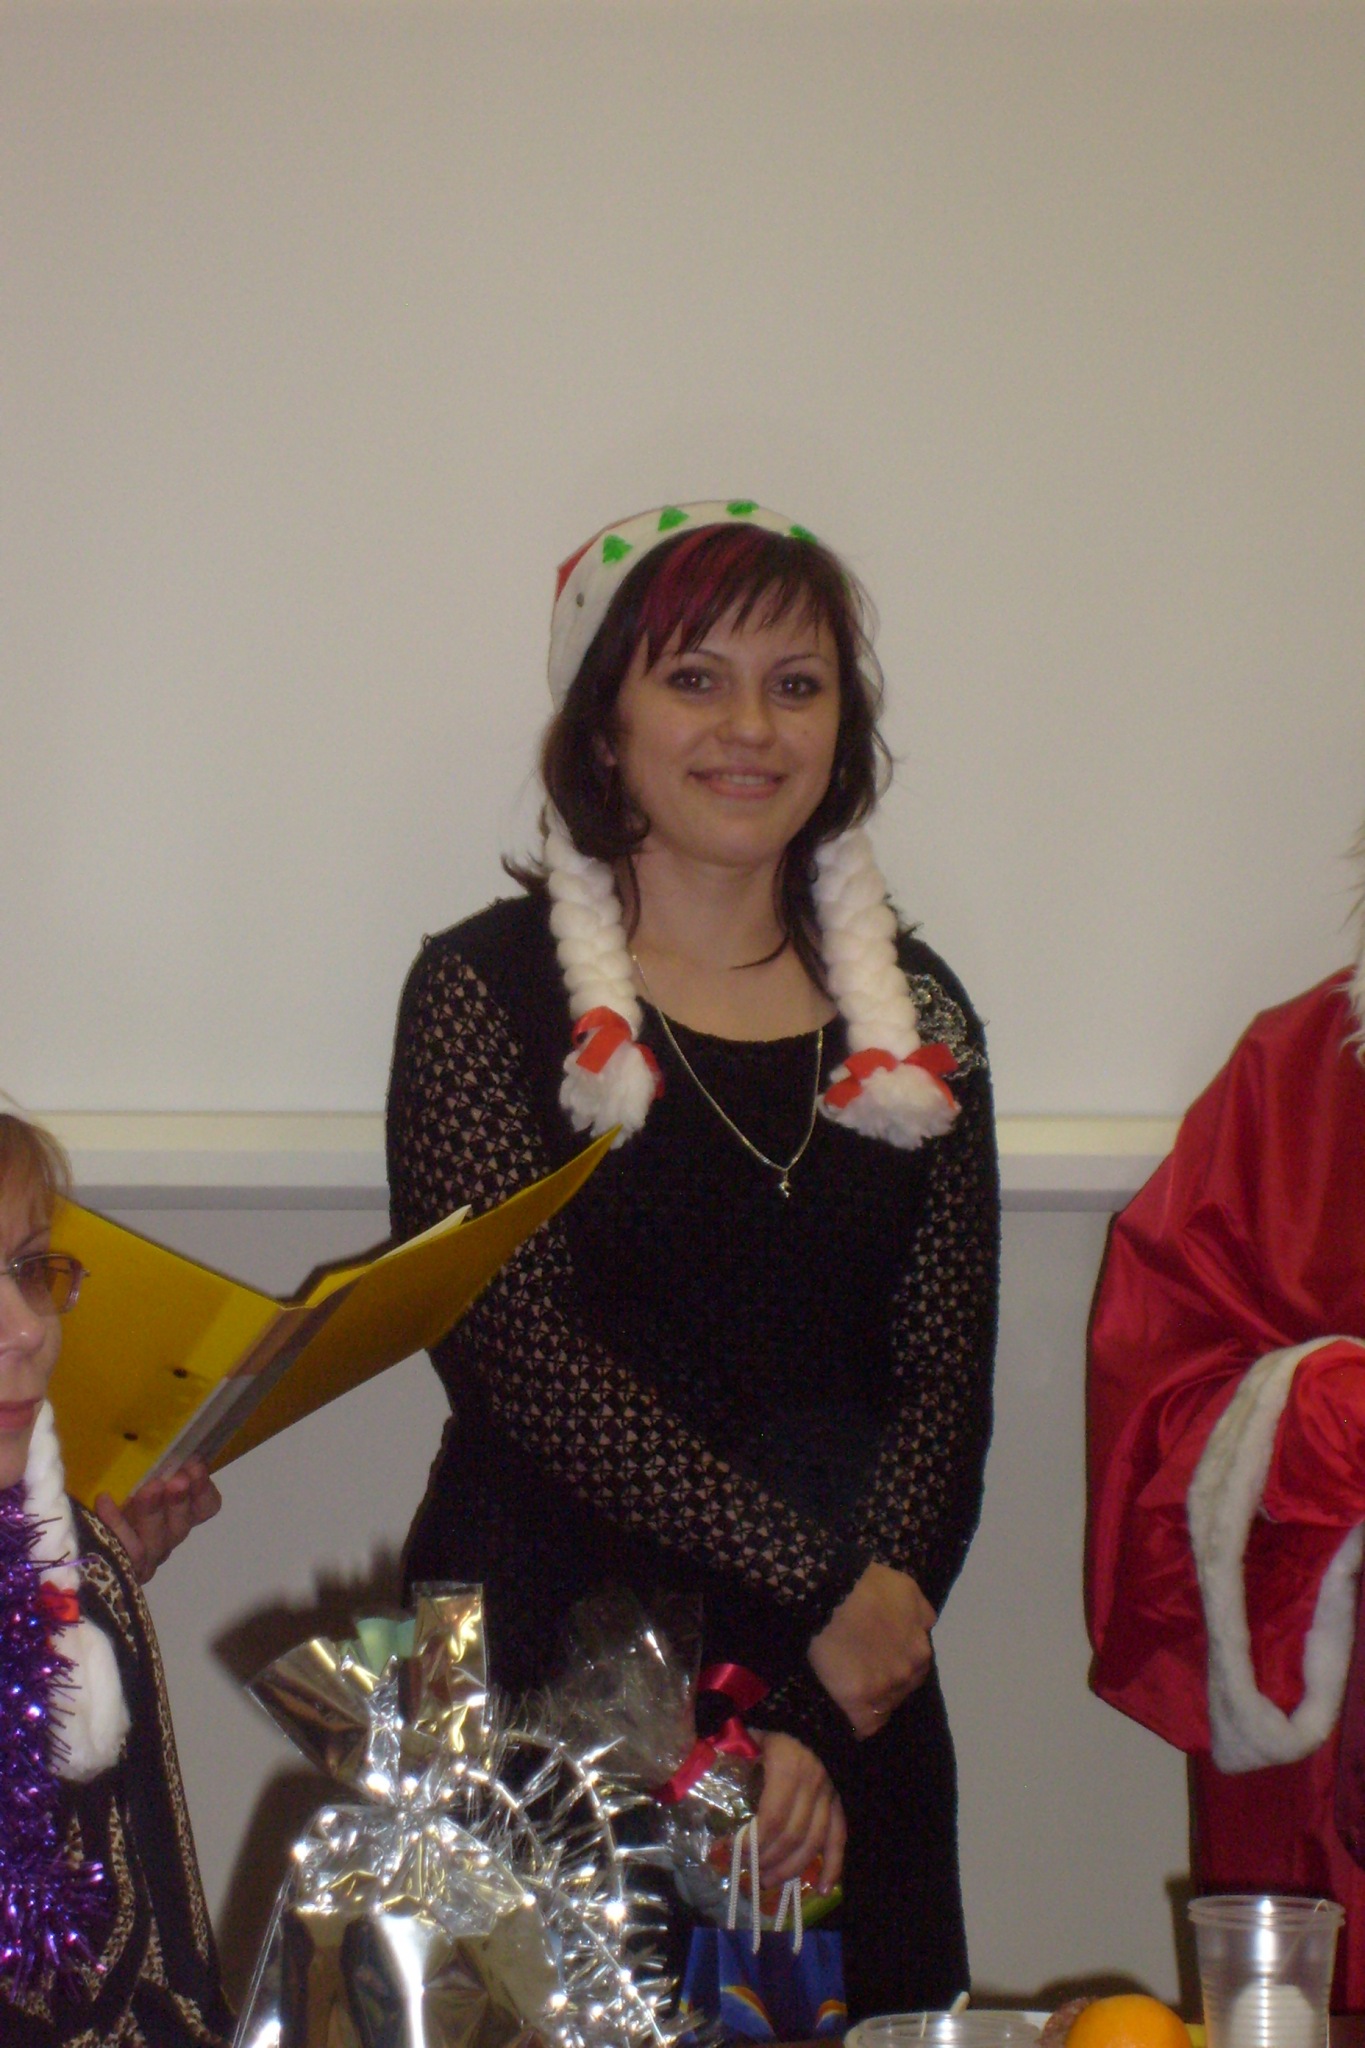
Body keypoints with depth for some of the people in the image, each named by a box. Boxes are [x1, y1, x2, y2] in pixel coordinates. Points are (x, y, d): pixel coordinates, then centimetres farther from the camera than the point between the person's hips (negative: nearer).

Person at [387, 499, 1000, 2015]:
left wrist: (822, 1719, -11)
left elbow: (943, 1390, 1)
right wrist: (821, 1579, -16)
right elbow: (523, 1358, -12)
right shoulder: (488, 993, -2)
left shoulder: (913, 1019, 8)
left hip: (851, 1699, 3)